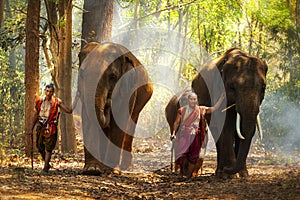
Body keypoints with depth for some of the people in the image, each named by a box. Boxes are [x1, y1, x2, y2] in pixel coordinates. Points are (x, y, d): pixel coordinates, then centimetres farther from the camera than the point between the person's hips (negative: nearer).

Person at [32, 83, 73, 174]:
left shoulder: (56, 101, -5)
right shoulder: (39, 101, 2)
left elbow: (69, 111, -6)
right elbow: (36, 115, 12)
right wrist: (32, 127, 14)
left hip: (51, 127, -3)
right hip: (41, 126, 3)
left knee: (48, 149, -5)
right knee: (40, 147, 10)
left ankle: (45, 169, 0)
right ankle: (47, 164, 32)